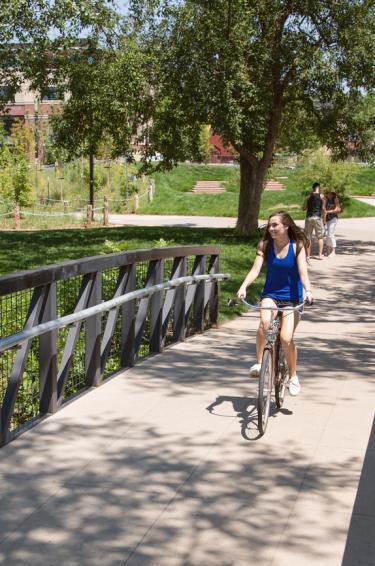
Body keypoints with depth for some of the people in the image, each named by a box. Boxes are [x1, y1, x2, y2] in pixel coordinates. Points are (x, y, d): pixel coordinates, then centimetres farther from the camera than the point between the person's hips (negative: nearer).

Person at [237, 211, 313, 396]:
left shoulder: (297, 246, -7)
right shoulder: (265, 245, -2)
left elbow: (303, 272, -17)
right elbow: (255, 269, -10)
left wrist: (308, 290, -37)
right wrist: (243, 287, -27)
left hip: (292, 298, -1)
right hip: (270, 295, 1)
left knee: (286, 338, -15)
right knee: (265, 322, -31)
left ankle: (293, 375, 10)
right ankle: (258, 362, -13)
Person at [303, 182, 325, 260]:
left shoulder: (307, 197, 4)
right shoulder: (321, 196, -1)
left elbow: (304, 208, 2)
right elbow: (323, 209, -3)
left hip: (309, 217, 2)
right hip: (318, 217, -2)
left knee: (308, 237, 6)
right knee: (320, 237, 9)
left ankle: (308, 255, 5)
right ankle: (320, 254, 4)